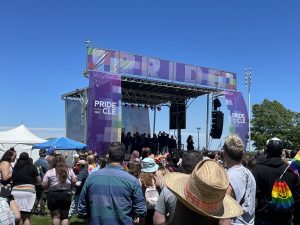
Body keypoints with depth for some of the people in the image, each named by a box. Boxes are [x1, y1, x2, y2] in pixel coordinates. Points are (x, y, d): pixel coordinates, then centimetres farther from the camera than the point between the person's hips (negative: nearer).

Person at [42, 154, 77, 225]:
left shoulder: (50, 172, -7)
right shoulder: (69, 170, 1)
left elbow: (44, 185, -9)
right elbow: (74, 181, 0)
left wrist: (49, 187, 10)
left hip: (53, 195, -2)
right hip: (66, 195, 3)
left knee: (55, 216, 8)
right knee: (65, 217, 10)